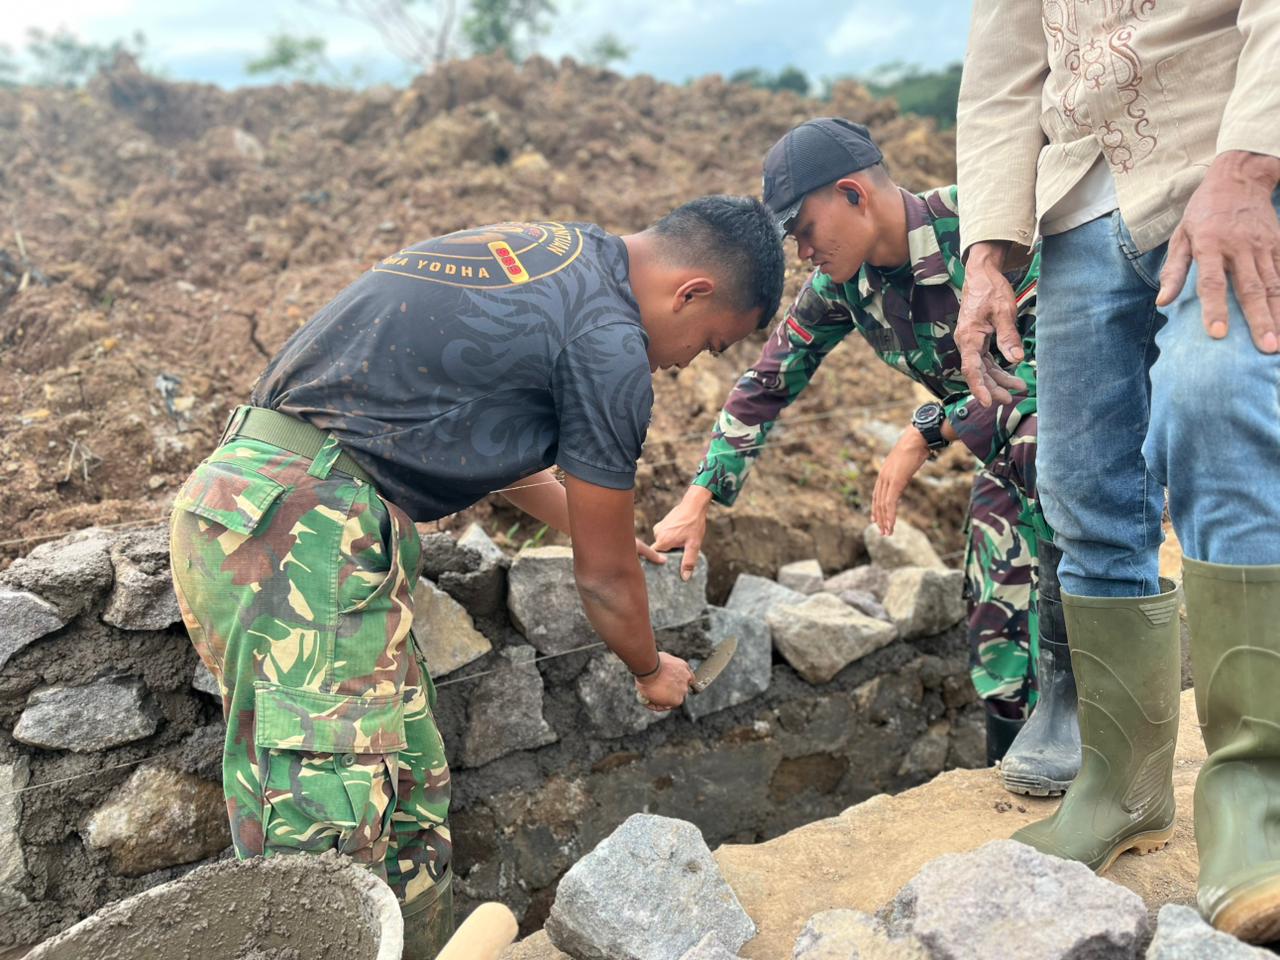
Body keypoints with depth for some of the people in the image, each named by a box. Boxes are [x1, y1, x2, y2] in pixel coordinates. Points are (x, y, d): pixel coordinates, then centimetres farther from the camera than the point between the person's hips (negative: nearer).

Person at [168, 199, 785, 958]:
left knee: (409, 793, 15)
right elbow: (604, 578, 0)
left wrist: (591, 523, 44)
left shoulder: (546, 250, 16)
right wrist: (651, 671, 20)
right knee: (328, 827, -6)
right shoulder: (610, 346, -11)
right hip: (298, 532, -10)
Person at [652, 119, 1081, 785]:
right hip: (1000, 450, 7)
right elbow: (770, 380, 2)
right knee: (997, 636, -2)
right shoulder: (844, 282, -5)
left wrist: (928, 431, -28)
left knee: (1040, 446, -40)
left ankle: (1071, 690, -27)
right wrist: (698, 500, 0)